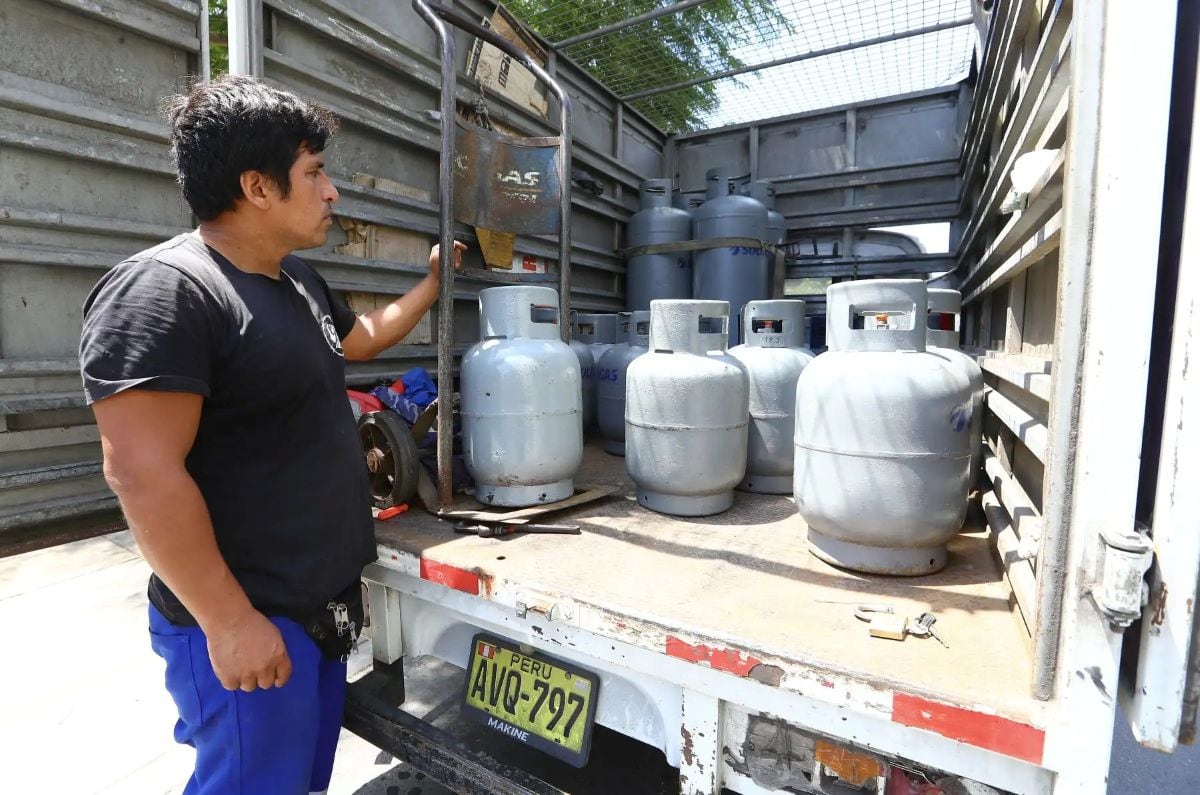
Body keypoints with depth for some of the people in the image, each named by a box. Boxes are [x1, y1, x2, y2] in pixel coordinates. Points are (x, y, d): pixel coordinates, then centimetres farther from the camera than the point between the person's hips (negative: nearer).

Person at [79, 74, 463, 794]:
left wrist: (433, 283, 26)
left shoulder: (298, 277, 7)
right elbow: (143, 474, -24)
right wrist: (229, 624, -21)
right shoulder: (163, 290, -20)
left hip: (323, 600, 9)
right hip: (246, 621, -8)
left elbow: (362, 337, 26)